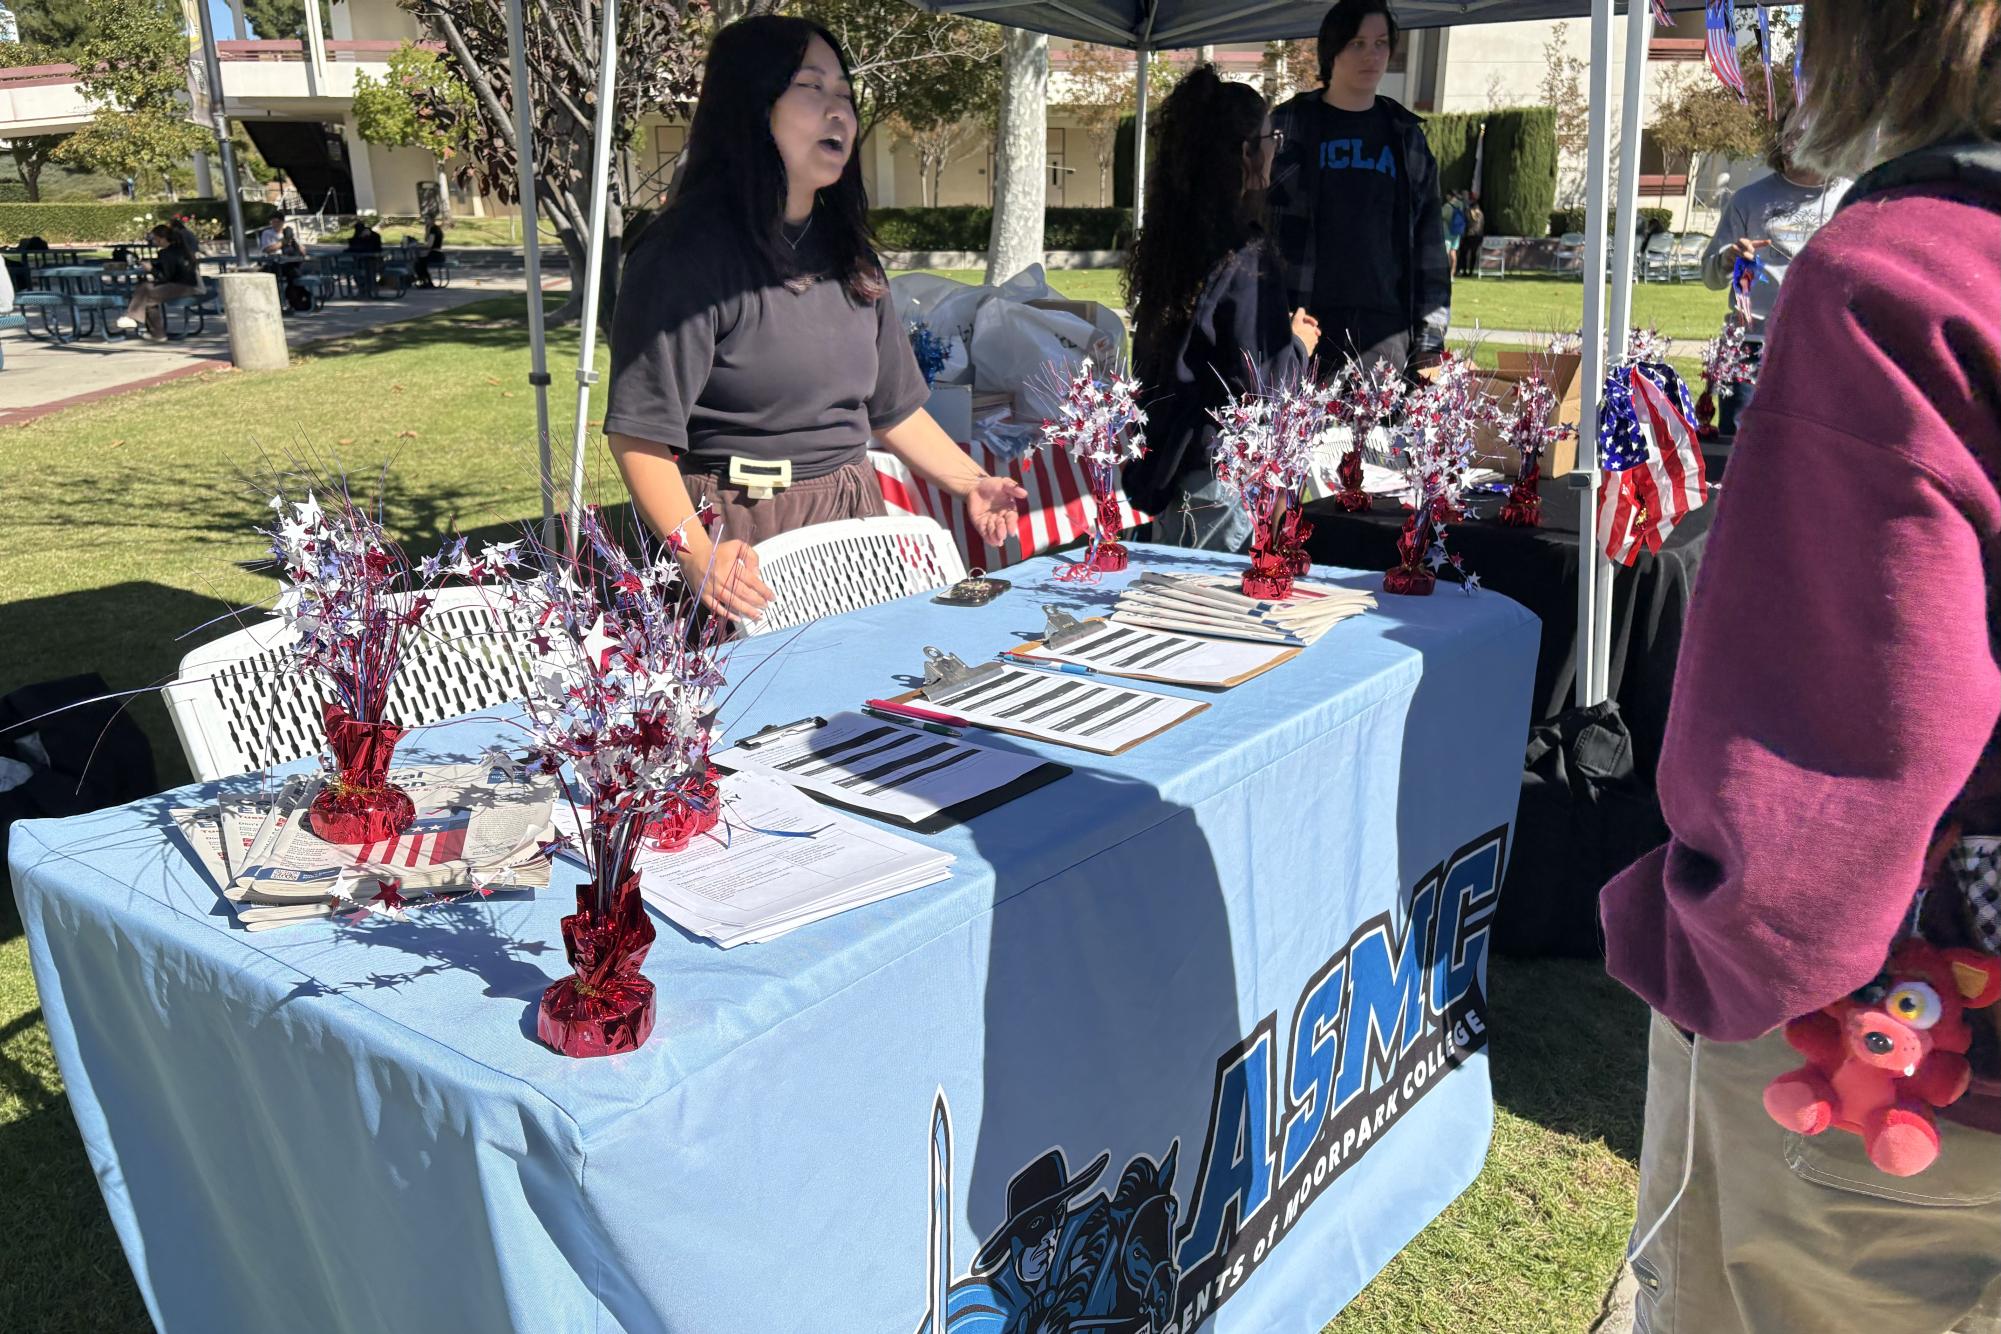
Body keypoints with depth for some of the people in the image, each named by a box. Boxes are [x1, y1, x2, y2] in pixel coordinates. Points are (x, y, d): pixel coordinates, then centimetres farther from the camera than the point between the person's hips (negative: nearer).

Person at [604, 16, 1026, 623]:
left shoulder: (850, 256, 12)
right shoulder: (689, 252, -13)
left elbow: (895, 407, 19)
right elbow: (640, 434, -18)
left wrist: (971, 484, 7)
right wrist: (694, 550, -31)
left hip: (854, 520, 7)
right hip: (742, 536, -7)